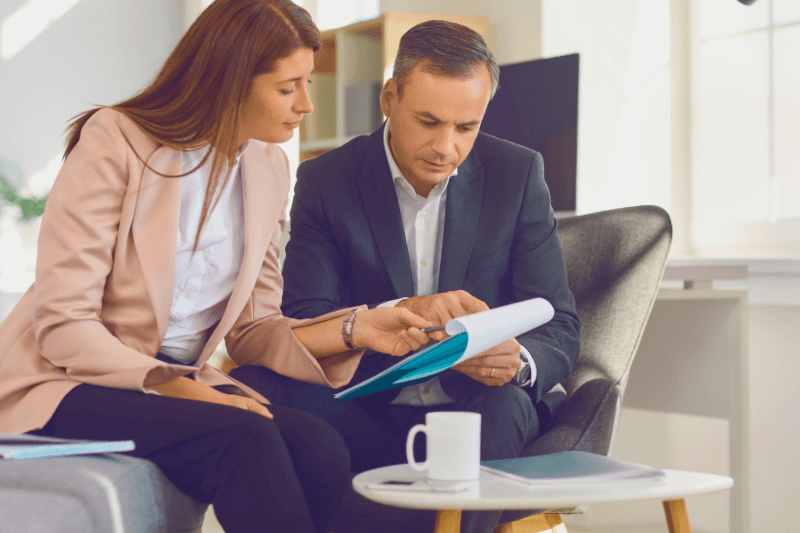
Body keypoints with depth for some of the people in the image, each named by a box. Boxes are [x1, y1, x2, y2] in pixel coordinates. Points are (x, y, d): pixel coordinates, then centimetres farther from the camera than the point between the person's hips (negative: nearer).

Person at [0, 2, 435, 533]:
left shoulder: (268, 167, 8)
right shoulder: (115, 143, -11)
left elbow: (251, 330, 9)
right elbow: (61, 326, -16)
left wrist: (353, 329, -7)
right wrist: (181, 389, -26)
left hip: (182, 377, 6)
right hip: (71, 381, -6)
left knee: (321, 449, -25)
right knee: (245, 439, -33)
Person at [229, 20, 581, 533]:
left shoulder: (518, 174, 1)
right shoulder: (326, 181, 0)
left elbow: (559, 332, 0)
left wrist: (517, 361, -26)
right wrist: (401, 313, -30)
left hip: (478, 408, 0)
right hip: (366, 420, 1)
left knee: (501, 411, -35)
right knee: (253, 383, -26)